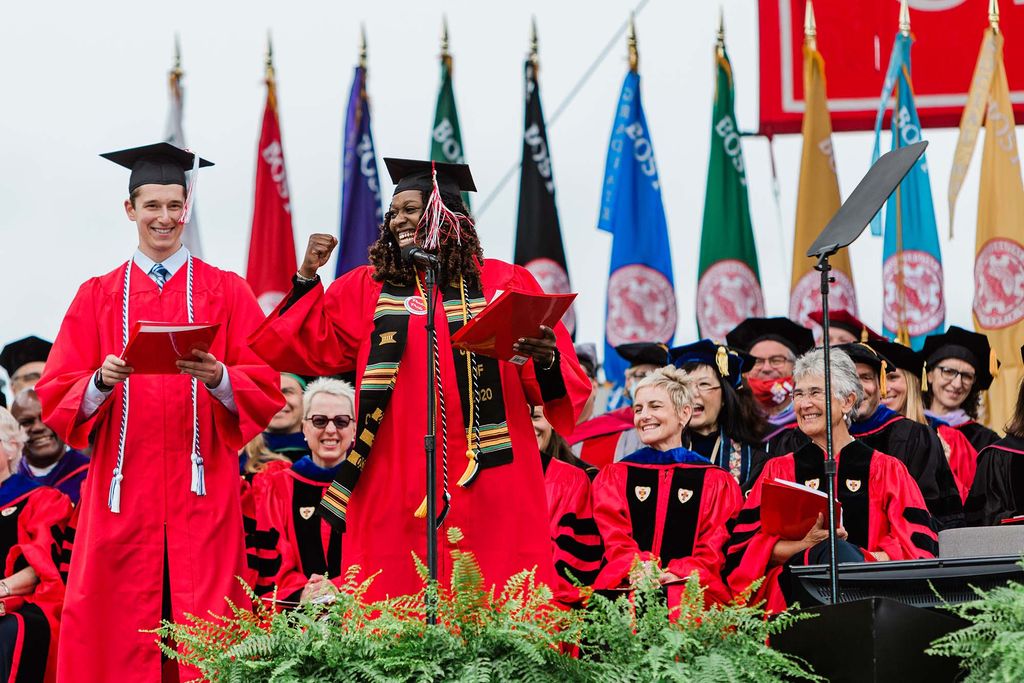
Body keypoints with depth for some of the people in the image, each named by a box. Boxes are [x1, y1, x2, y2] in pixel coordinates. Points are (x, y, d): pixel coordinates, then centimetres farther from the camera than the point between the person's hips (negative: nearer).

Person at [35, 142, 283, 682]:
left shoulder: (226, 292, 10)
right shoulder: (98, 297, 13)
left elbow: (267, 389, 2)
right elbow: (56, 398, 6)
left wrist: (218, 378, -18)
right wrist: (100, 381, -14)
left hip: (202, 492, -1)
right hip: (124, 492, 1)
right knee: (122, 633, -4)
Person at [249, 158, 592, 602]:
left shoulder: (505, 283, 7)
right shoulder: (368, 287, 14)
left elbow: (567, 386, 4)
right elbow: (305, 351, 11)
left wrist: (546, 360, -19)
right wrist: (307, 276, 1)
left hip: (489, 484, -1)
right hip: (395, 487, 1)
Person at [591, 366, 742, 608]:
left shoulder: (715, 482, 15)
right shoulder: (614, 477, 19)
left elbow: (714, 551, 4)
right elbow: (615, 541, 6)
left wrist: (674, 575, -15)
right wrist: (636, 572, -17)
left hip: (690, 588, -1)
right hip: (626, 587, 1)